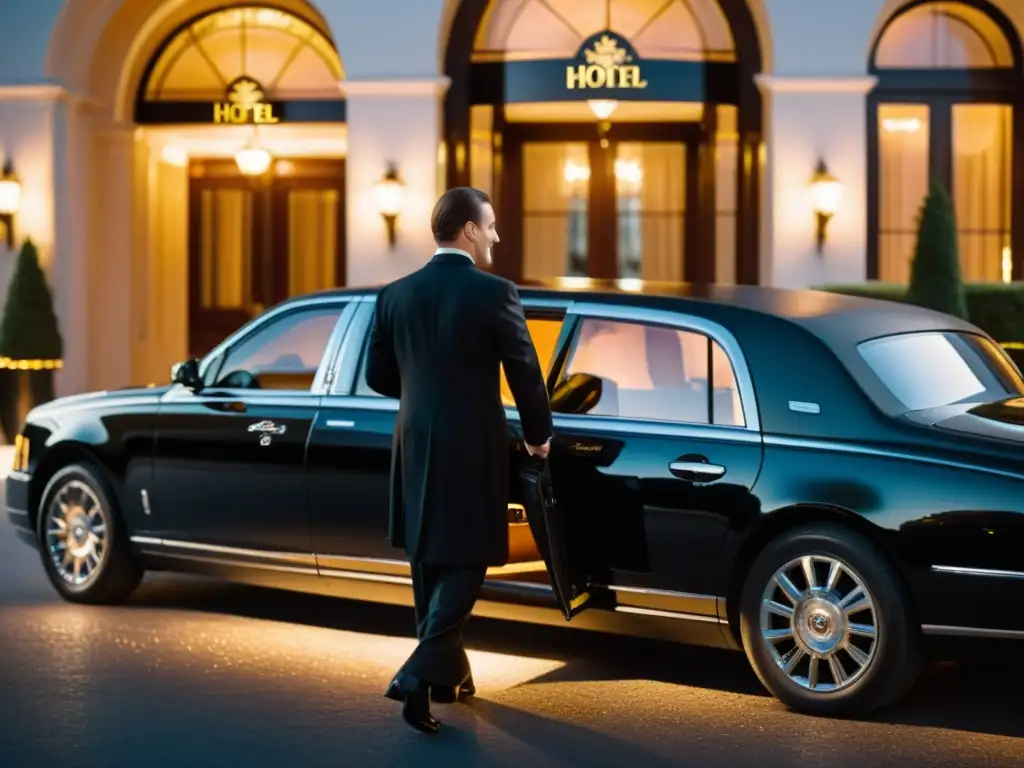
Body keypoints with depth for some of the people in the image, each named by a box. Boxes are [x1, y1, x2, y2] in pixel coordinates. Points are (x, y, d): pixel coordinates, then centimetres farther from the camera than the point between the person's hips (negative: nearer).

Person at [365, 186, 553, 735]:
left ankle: (448, 672, 28)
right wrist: (538, 436, 7)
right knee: (464, 564, 1)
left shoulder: (396, 295, 2)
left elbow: (379, 376, 8)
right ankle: (420, 672, -14)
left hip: (416, 447, 5)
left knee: (429, 561, 17)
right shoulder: (494, 293, -12)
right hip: (473, 448, -5)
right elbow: (525, 373, -8)